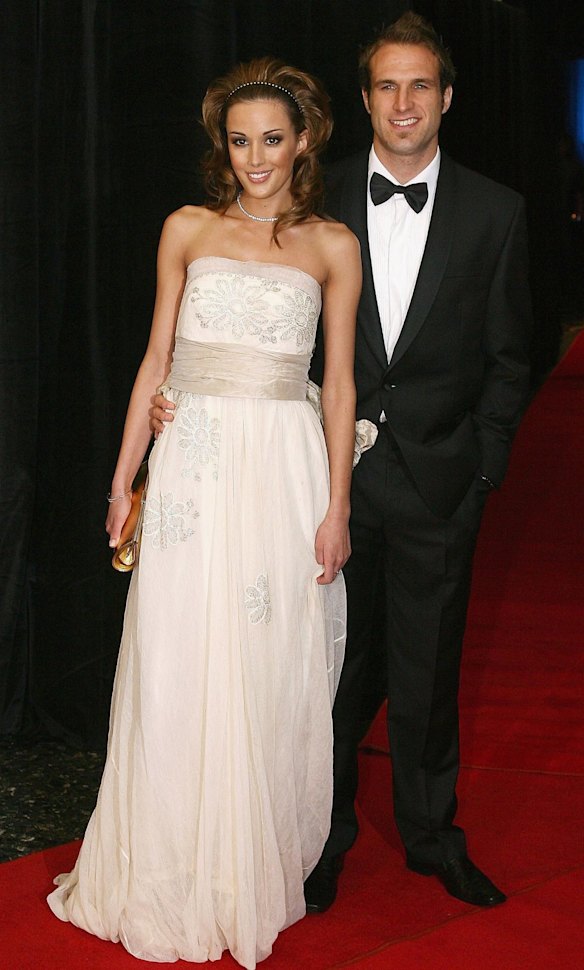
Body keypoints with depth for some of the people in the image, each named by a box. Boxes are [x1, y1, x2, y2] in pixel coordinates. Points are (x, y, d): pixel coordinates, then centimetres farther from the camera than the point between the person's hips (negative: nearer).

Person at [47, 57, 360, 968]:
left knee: (269, 678, 5)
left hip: (285, 474, -1)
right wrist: (124, 479, 5)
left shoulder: (333, 246, 4)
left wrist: (337, 507, -2)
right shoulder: (189, 230, 7)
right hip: (193, 471, 1)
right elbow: (157, 360, 8)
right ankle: (172, 876, 19)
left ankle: (255, 875, 22)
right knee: (176, 675, 3)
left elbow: (340, 382, 4)